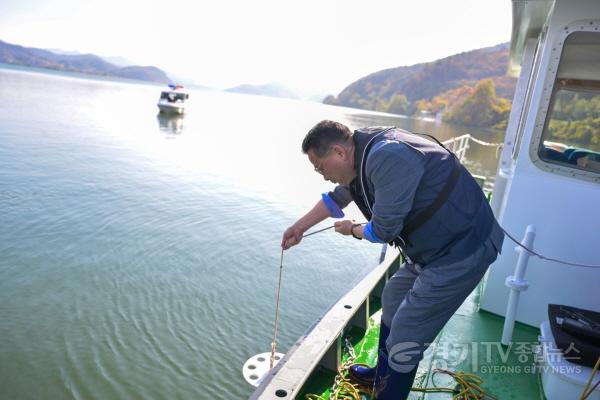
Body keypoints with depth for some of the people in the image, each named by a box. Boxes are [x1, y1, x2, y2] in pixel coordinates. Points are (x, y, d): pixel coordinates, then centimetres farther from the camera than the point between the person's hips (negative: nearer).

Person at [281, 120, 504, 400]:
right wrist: (299, 227, 27)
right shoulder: (365, 156, 4)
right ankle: (381, 377, 42)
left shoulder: (387, 157, -27)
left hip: (460, 253, -10)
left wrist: (353, 231, -1)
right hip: (436, 246, 10)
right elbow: (336, 198, 19)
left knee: (404, 339, -5)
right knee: (393, 299, 22)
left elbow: (383, 230, -23)